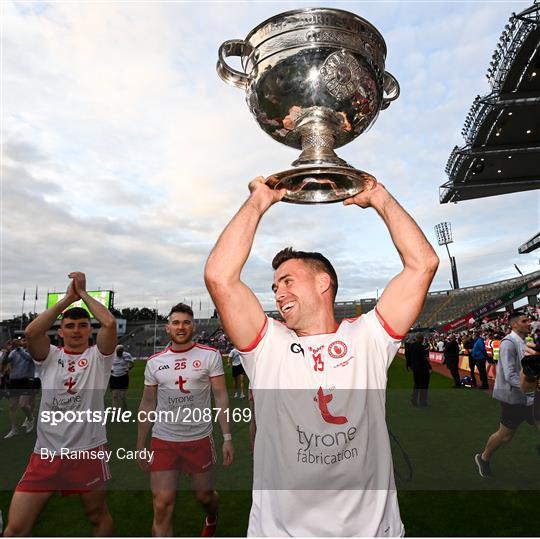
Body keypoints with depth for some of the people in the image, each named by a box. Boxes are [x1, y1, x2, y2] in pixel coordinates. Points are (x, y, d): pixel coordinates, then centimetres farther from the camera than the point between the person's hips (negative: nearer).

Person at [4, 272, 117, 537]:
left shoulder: (98, 356, -4)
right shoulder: (50, 356, 3)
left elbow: (110, 323, -21)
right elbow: (31, 331, -16)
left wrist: (83, 293, -11)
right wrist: (68, 298, -14)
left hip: (88, 451, -2)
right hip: (45, 453, 2)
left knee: (98, 515, 16)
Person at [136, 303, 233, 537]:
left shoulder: (210, 355, -7)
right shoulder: (154, 362, 0)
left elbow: (220, 396, -7)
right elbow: (147, 404, 7)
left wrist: (227, 437, -11)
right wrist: (140, 445, 8)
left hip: (200, 438, -1)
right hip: (163, 440, 1)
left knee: (204, 495, 17)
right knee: (162, 506, -3)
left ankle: (212, 520, 52)